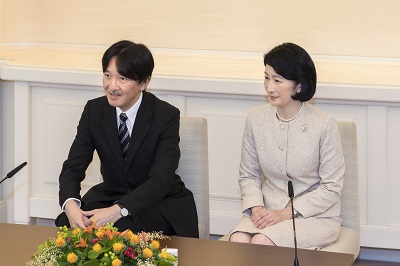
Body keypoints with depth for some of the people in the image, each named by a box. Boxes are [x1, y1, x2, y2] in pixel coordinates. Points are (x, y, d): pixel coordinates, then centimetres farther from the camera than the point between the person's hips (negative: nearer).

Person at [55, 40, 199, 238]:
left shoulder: (167, 116, -15)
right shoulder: (94, 110, -2)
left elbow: (161, 179, -24)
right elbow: (73, 166, -7)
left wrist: (118, 211, -40)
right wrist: (70, 204, -31)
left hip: (161, 204, -3)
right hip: (110, 197, 4)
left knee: (123, 227, -35)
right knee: (66, 222, -26)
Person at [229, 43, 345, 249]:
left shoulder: (324, 124, -11)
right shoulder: (256, 118, 2)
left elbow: (331, 188, -7)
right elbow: (248, 175, 11)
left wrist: (286, 213, -15)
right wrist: (256, 207, -9)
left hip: (316, 216, -4)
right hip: (268, 212, 4)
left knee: (261, 242, -31)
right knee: (237, 240, -28)